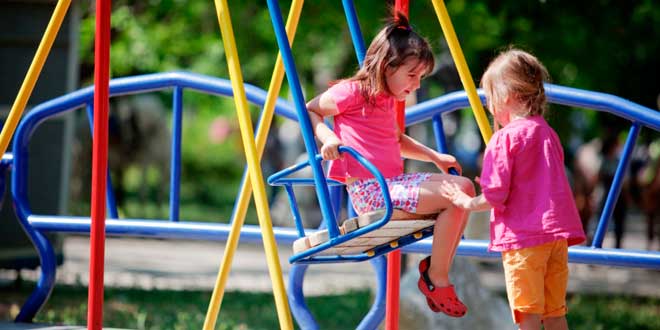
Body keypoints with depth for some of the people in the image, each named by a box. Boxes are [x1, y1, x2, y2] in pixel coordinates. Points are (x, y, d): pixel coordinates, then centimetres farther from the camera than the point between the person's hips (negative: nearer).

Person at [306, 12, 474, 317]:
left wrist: (434, 157, 27)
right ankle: (435, 279, -11)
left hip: (393, 183, 9)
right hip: (369, 191, -9)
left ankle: (436, 267, 1)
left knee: (464, 187, -1)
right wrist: (328, 138, -18)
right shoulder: (352, 92, -6)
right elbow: (308, 111, -1)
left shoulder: (387, 100, 22)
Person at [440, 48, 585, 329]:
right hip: (557, 233, 7)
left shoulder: (504, 139, -10)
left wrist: (467, 202, 6)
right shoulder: (547, 133, 13)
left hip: (522, 236, -7)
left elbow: (495, 197, -13)